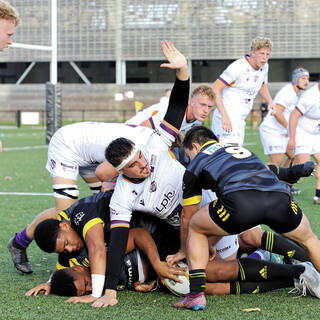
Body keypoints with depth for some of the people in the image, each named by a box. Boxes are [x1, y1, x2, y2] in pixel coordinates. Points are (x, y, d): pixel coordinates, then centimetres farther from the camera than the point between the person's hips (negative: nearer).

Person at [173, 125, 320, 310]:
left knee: (195, 228, 23)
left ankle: (197, 295, 13)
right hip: (279, 196, 4)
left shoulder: (196, 164, 27)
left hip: (241, 201, -4)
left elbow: (188, 215, 34)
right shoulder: (239, 149, 42)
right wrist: (213, 242, 59)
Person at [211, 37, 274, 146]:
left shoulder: (264, 67, 7)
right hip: (227, 117, -9)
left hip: (240, 120, 9)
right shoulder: (237, 67, -18)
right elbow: (215, 89, -21)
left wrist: (270, 102, 11)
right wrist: (224, 115, -29)